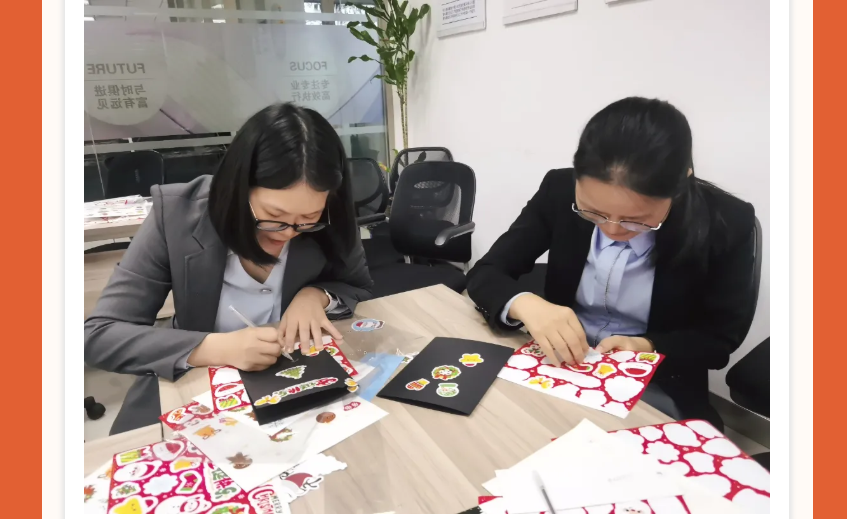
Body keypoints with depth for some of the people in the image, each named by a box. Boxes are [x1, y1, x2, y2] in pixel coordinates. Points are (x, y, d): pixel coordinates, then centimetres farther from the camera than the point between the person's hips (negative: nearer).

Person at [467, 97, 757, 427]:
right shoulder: (560, 190, -12)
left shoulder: (727, 224, -15)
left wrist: (646, 348, -21)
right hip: (559, 364, 2)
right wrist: (525, 305, -29)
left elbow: (719, 340, -4)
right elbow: (485, 275, -10)